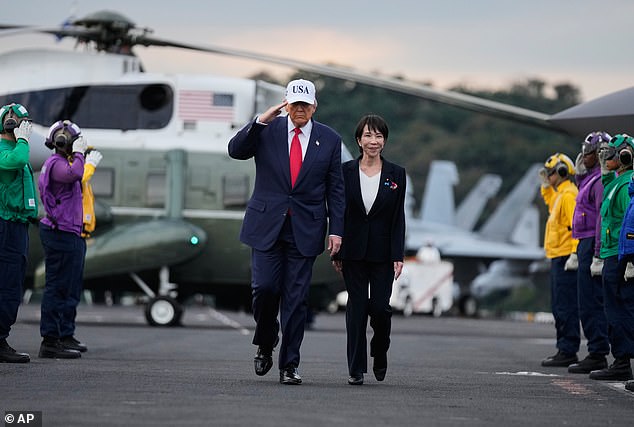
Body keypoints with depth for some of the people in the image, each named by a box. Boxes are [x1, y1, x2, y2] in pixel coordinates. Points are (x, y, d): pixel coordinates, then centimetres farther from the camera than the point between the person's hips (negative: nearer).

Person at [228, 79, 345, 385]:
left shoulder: (329, 140, 4)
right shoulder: (267, 131, 2)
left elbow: (335, 190, 6)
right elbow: (236, 150, -11)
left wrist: (336, 230, -1)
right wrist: (260, 121, -21)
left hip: (305, 230, 0)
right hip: (267, 225, 0)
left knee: (296, 299, 0)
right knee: (264, 287, -8)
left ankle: (289, 365, 7)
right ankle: (265, 344, 19)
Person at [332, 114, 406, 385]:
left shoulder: (395, 174, 2)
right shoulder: (347, 171, 2)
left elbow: (398, 218, 0)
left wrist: (398, 256, -6)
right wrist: (337, 253, 0)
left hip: (382, 252, 0)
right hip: (354, 250, 0)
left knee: (380, 307, -4)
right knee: (357, 307, -1)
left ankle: (380, 353, 25)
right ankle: (356, 370, 3)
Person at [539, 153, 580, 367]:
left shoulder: (569, 194, -14)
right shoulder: (560, 194, 18)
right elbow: (552, 206, 41)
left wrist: (574, 254, -26)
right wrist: (546, 187, 27)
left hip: (565, 259, -11)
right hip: (558, 259, 11)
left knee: (566, 307, -10)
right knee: (559, 307, 14)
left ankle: (568, 352, -10)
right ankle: (564, 350, 20)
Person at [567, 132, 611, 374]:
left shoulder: (602, 180, -14)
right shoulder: (591, 178, 17)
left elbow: (604, 216, -21)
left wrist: (598, 253, -24)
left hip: (593, 245, -11)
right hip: (586, 245, 11)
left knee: (591, 303, -10)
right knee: (589, 304, 12)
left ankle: (598, 355, -8)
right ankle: (596, 353, 14)